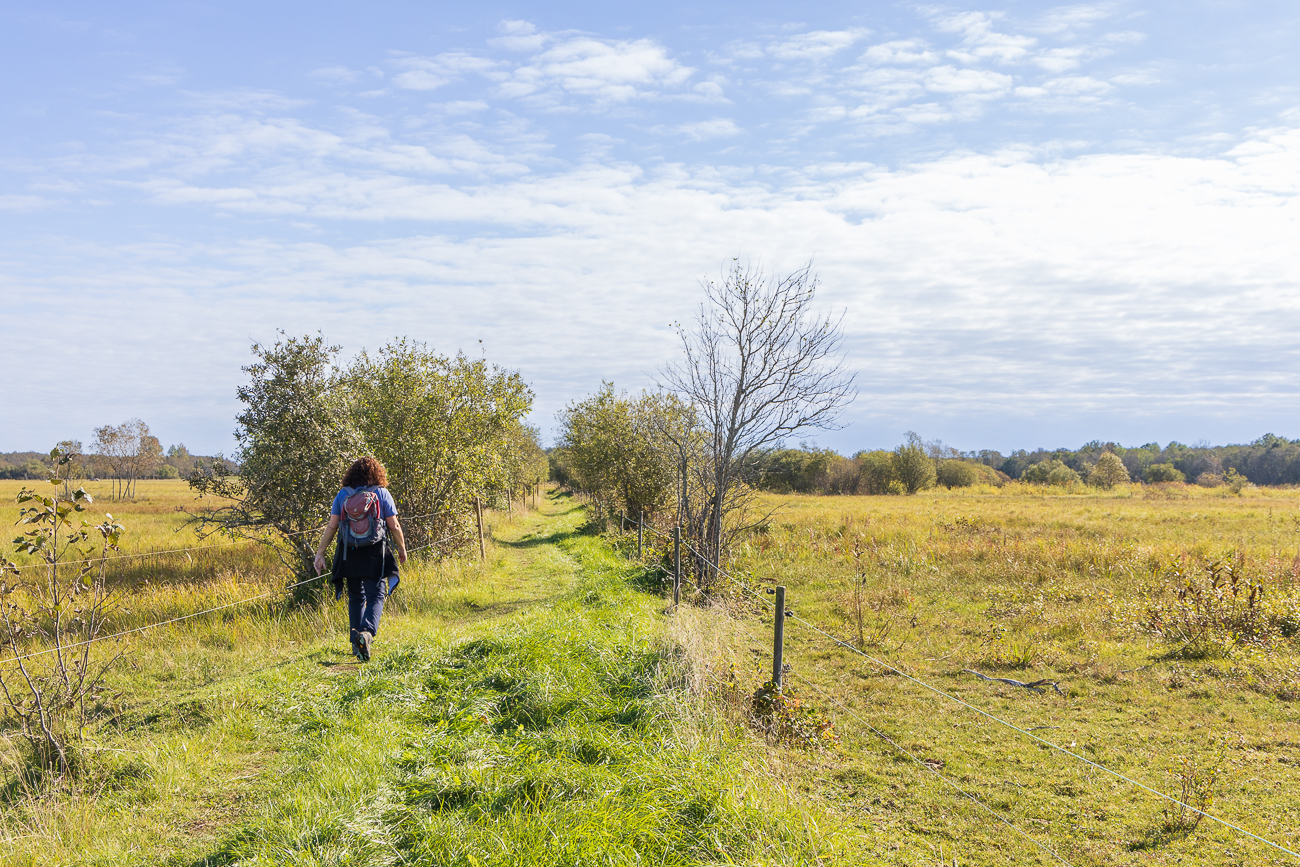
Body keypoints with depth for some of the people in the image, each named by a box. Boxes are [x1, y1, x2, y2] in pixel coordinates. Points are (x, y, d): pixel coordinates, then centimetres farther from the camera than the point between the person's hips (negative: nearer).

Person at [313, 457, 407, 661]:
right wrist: (402, 548, 14)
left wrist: (320, 553, 5)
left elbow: (332, 526, 0)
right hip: (375, 554, -2)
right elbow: (394, 525, 0)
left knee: (356, 598, 14)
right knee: (375, 596, 0)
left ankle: (357, 642, 15)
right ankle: (367, 631, -24)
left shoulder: (342, 495, 5)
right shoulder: (382, 493, 1)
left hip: (349, 553, 2)